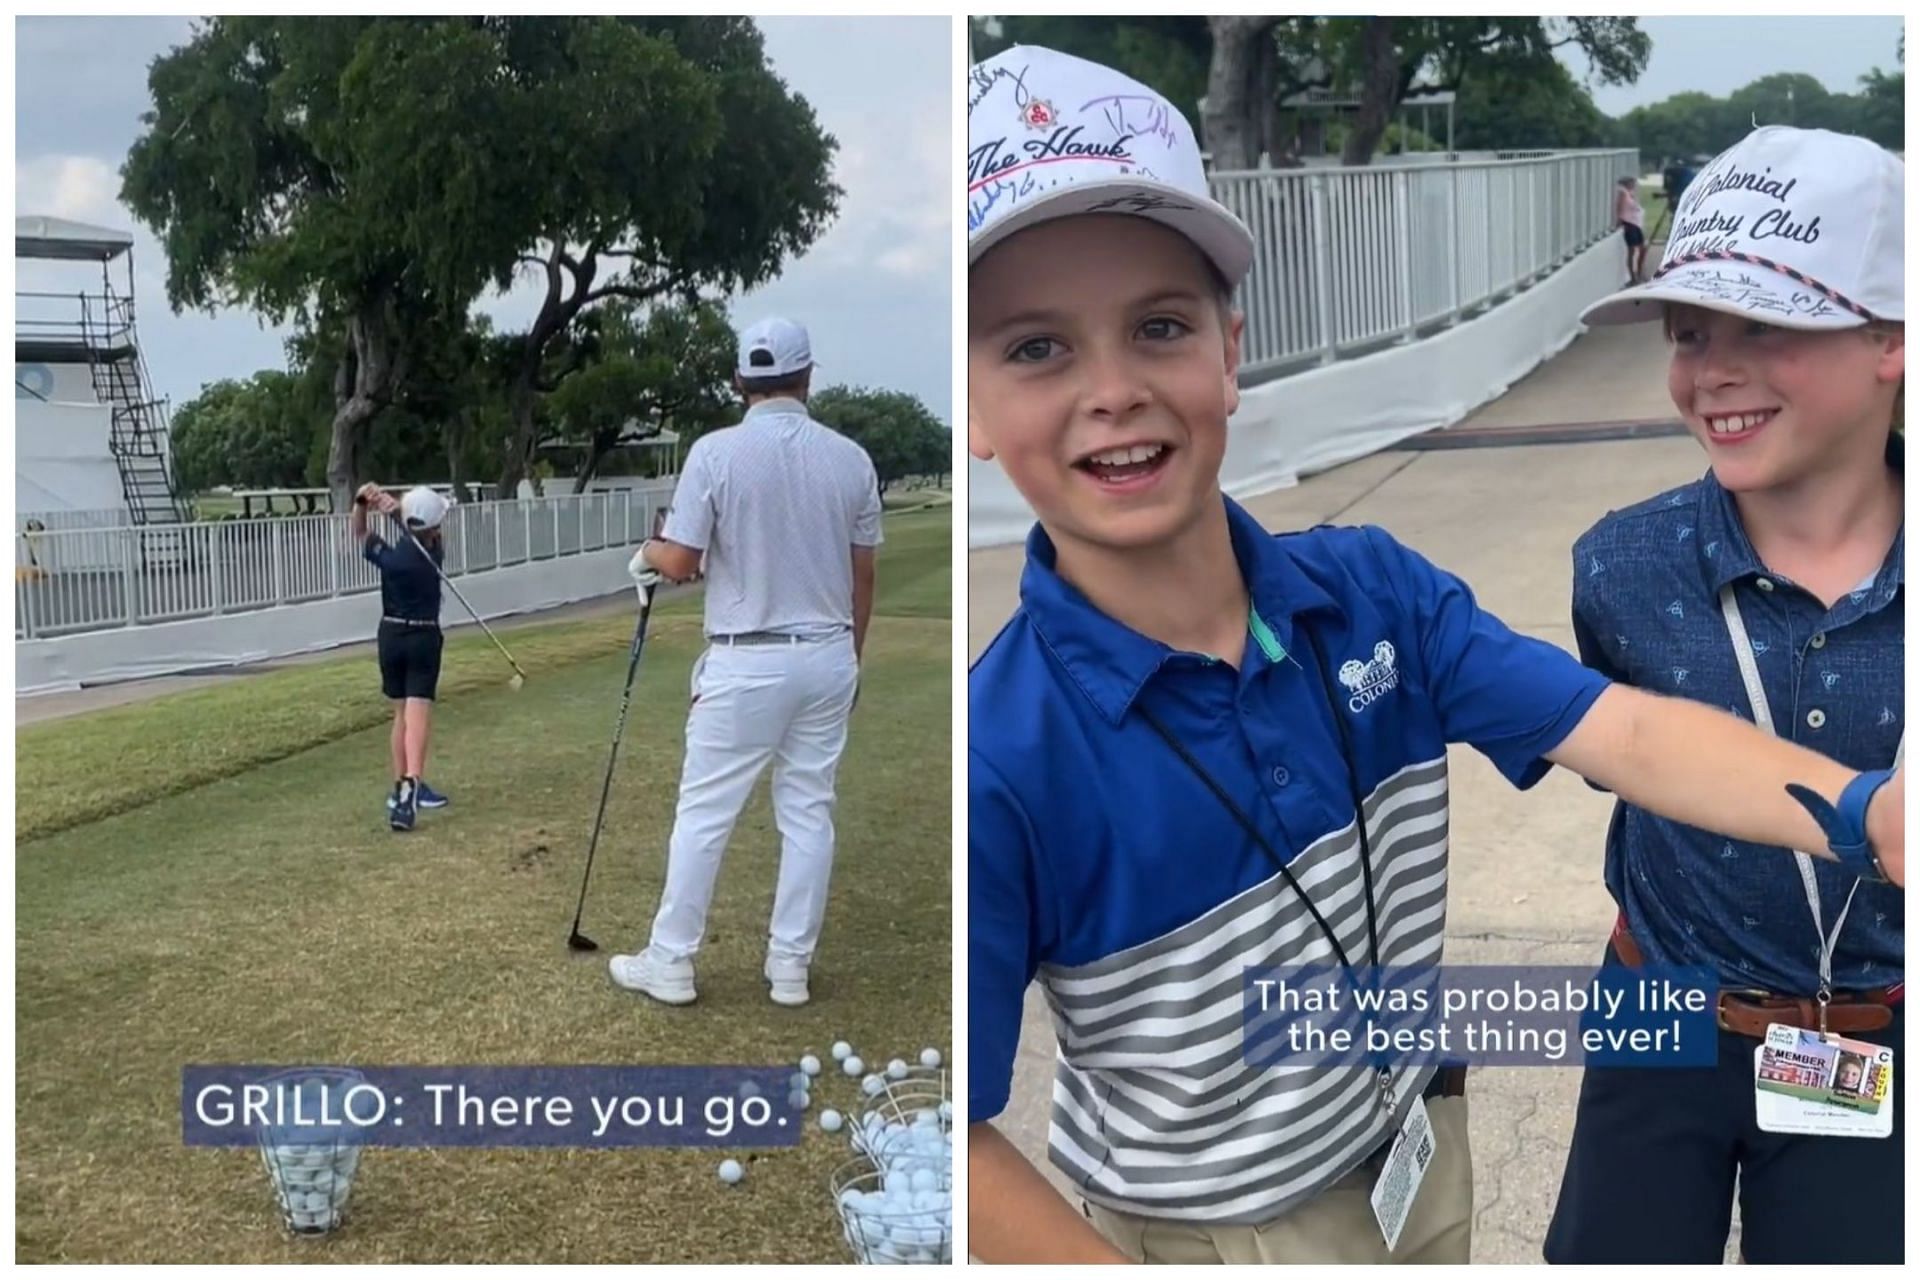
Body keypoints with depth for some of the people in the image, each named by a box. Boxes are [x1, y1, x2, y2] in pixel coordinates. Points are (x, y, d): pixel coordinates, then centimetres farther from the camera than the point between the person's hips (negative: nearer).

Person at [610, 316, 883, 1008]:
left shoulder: (716, 452, -10)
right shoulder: (850, 458, 1)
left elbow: (680, 564, -9)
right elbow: (863, 577, 7)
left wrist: (647, 553, 15)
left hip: (747, 662, -3)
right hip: (828, 657, 4)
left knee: (704, 814, 6)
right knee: (810, 814, 10)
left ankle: (671, 961, 13)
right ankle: (791, 965, 16)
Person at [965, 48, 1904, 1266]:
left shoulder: (1376, 591, -13)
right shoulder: (994, 766, -29)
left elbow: (1623, 731, -22)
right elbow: (960, 1138, -23)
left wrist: (1867, 808, -39)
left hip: (1426, 1154, 5)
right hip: (1199, 1233, -5)